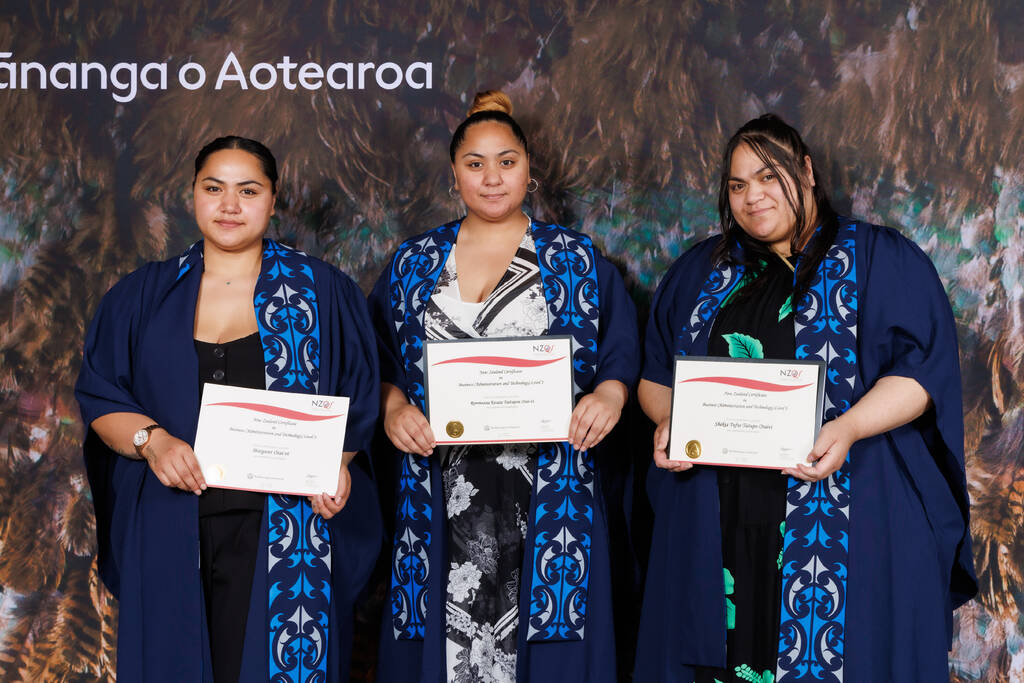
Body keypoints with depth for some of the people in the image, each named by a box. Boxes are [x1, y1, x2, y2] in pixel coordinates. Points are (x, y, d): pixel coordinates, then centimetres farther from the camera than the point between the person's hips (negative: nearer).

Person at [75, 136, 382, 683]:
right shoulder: (143, 295, 11)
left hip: (282, 531, -2)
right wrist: (151, 439, -12)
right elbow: (100, 396, 7)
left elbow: (357, 399, 4)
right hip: (170, 529, 2)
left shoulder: (321, 291, 6)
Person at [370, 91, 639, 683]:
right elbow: (382, 362, 13)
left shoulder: (576, 260, 8)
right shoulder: (414, 264, 12)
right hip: (443, 492, 1)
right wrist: (394, 408, -6)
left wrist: (609, 395, -14)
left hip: (546, 494, -1)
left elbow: (622, 351, 6)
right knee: (446, 628, 0)